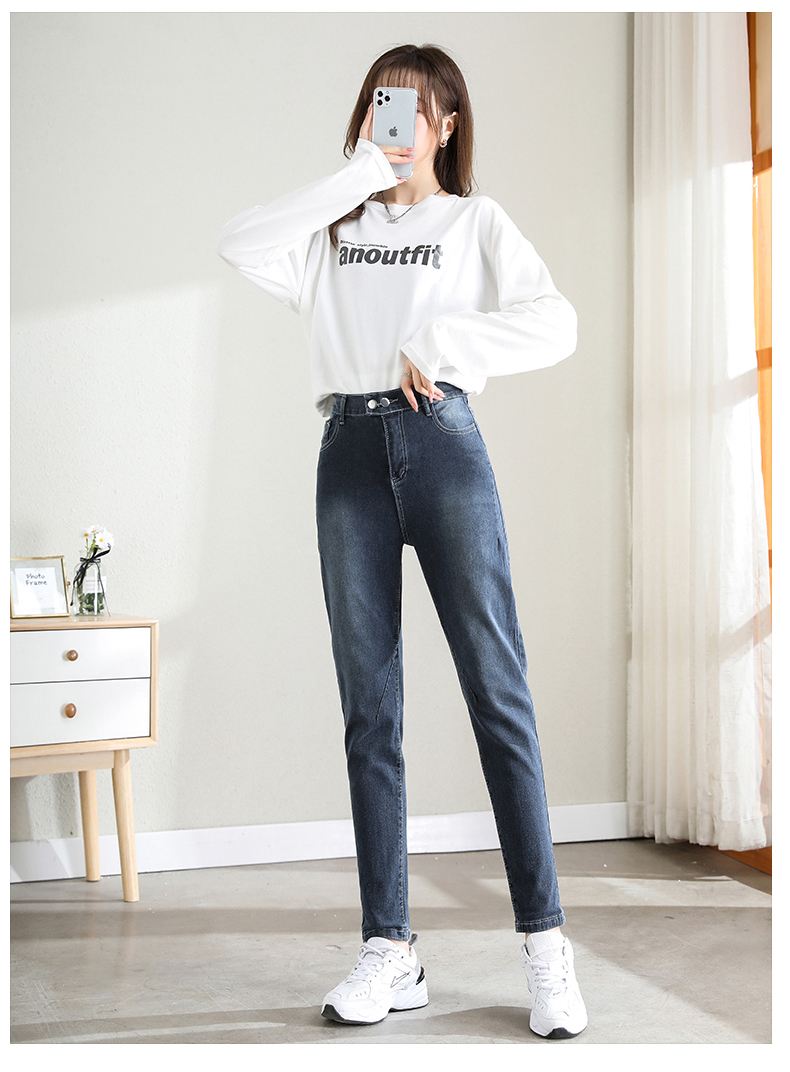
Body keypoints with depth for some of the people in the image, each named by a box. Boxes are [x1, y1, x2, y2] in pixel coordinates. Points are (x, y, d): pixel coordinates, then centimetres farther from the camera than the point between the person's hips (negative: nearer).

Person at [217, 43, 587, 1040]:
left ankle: (545, 944, -1)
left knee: (497, 690, -7)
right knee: (369, 707, 0)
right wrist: (358, 172, 1)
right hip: (350, 451, 3)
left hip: (442, 442, -3)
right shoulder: (335, 227, 20)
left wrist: (436, 342, -9)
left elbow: (555, 325, -1)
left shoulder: (475, 220, 13)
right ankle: (390, 950, 5)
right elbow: (239, 245, 0)